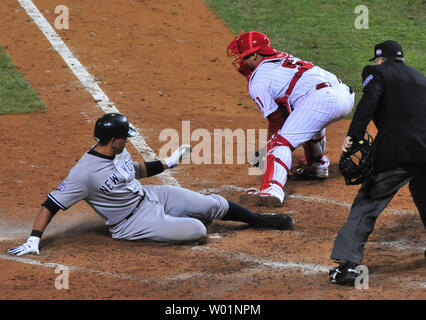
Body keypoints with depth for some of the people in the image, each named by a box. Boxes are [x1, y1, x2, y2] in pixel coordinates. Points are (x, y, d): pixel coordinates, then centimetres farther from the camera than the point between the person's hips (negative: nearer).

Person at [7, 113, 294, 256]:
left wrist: (167, 163, 19)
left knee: (215, 205, 6)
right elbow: (51, 204, -25)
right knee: (197, 231, -24)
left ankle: (259, 220, 31)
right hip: (134, 223, -7)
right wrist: (33, 241, -32)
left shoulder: (117, 152, -2)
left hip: (152, 195, 7)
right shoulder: (85, 173, -27)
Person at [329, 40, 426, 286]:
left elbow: (369, 102, -10)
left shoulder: (378, 73, 8)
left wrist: (354, 135, -18)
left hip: (394, 151, -5)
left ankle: (349, 263, -16)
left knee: (367, 205, -4)